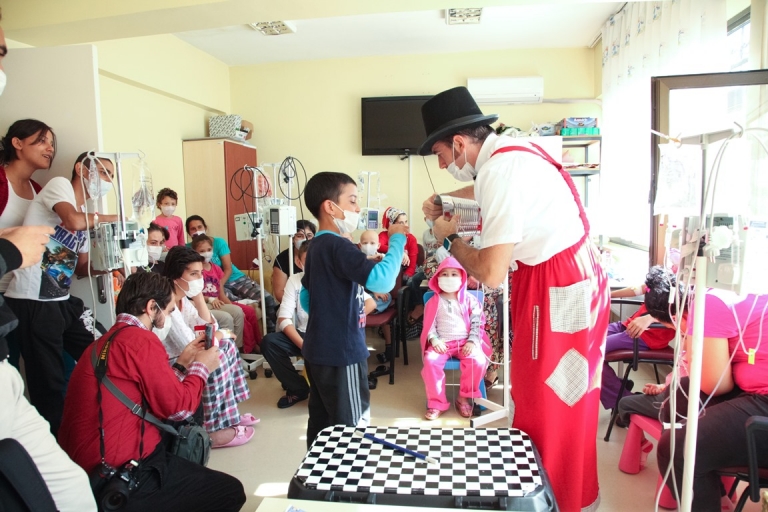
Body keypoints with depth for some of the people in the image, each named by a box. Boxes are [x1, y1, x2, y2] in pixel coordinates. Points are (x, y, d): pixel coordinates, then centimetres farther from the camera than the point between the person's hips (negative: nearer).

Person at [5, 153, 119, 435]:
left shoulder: (85, 215, 16)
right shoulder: (60, 184, -7)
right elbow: (73, 222, -27)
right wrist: (105, 217, -7)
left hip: (62, 301, 9)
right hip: (32, 303, -8)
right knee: (50, 384, 0)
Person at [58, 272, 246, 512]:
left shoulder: (107, 340, 12)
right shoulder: (142, 340, -18)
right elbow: (177, 407, -13)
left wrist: (181, 365, 17)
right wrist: (201, 367, 2)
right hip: (124, 480, -10)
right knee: (231, 491, -2)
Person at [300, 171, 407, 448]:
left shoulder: (316, 247, 10)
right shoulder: (337, 246, -20)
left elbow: (306, 299, 18)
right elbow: (382, 281, -31)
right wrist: (397, 239, -20)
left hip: (318, 352, 9)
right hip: (341, 355, -9)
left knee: (322, 425, 17)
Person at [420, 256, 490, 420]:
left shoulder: (470, 300, 7)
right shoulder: (434, 302, 8)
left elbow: (477, 323, 2)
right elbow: (429, 325, 4)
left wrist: (472, 341, -12)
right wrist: (434, 340, -14)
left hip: (465, 342, 0)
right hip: (442, 343, 0)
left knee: (478, 360, -28)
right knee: (431, 360, -29)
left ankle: (464, 397, -6)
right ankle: (437, 402, -14)